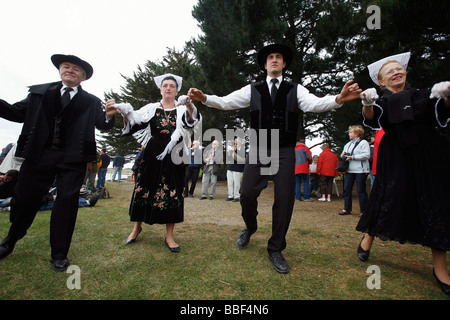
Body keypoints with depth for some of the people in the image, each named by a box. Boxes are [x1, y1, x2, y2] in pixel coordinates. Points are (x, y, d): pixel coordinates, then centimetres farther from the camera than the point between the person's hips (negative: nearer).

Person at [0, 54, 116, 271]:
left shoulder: (91, 102, 6)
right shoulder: (39, 93, 13)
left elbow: (102, 125, -4)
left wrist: (109, 116, -26)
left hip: (73, 159, -2)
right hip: (38, 154, 3)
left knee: (67, 201, 1)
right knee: (23, 198, 13)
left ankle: (59, 254, 15)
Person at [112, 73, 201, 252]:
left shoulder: (182, 110, 7)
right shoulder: (151, 109, 12)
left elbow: (191, 121, -15)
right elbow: (135, 121, 1)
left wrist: (190, 108, -35)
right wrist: (125, 112, -19)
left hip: (173, 157, -1)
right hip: (152, 155, 2)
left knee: (171, 192, 0)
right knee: (144, 189, 6)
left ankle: (169, 236, 11)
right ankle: (137, 227, 29)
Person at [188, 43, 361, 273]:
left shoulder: (295, 90, 10)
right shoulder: (253, 89, 12)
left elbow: (314, 104, -7)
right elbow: (226, 102, 4)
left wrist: (339, 99, -26)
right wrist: (204, 98, -12)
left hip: (285, 151, 0)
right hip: (258, 149, 0)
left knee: (285, 199, -1)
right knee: (247, 193, -5)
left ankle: (276, 249, 18)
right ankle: (250, 228, 29)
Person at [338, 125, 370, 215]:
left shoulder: (363, 143, -4)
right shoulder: (348, 144, 19)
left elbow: (366, 155, -15)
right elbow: (344, 153, 27)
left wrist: (352, 157, -18)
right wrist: (343, 154, 3)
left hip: (360, 171, -7)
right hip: (349, 170, 7)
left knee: (361, 191, -1)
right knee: (347, 189, 6)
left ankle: (363, 211, 10)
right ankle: (347, 209, 16)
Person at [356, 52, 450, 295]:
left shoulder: (424, 95, 13)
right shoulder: (382, 102, 8)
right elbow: (373, 121, -13)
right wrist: (367, 104, -35)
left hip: (429, 156, 2)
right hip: (395, 158, -2)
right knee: (386, 199, -2)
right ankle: (367, 239, 21)